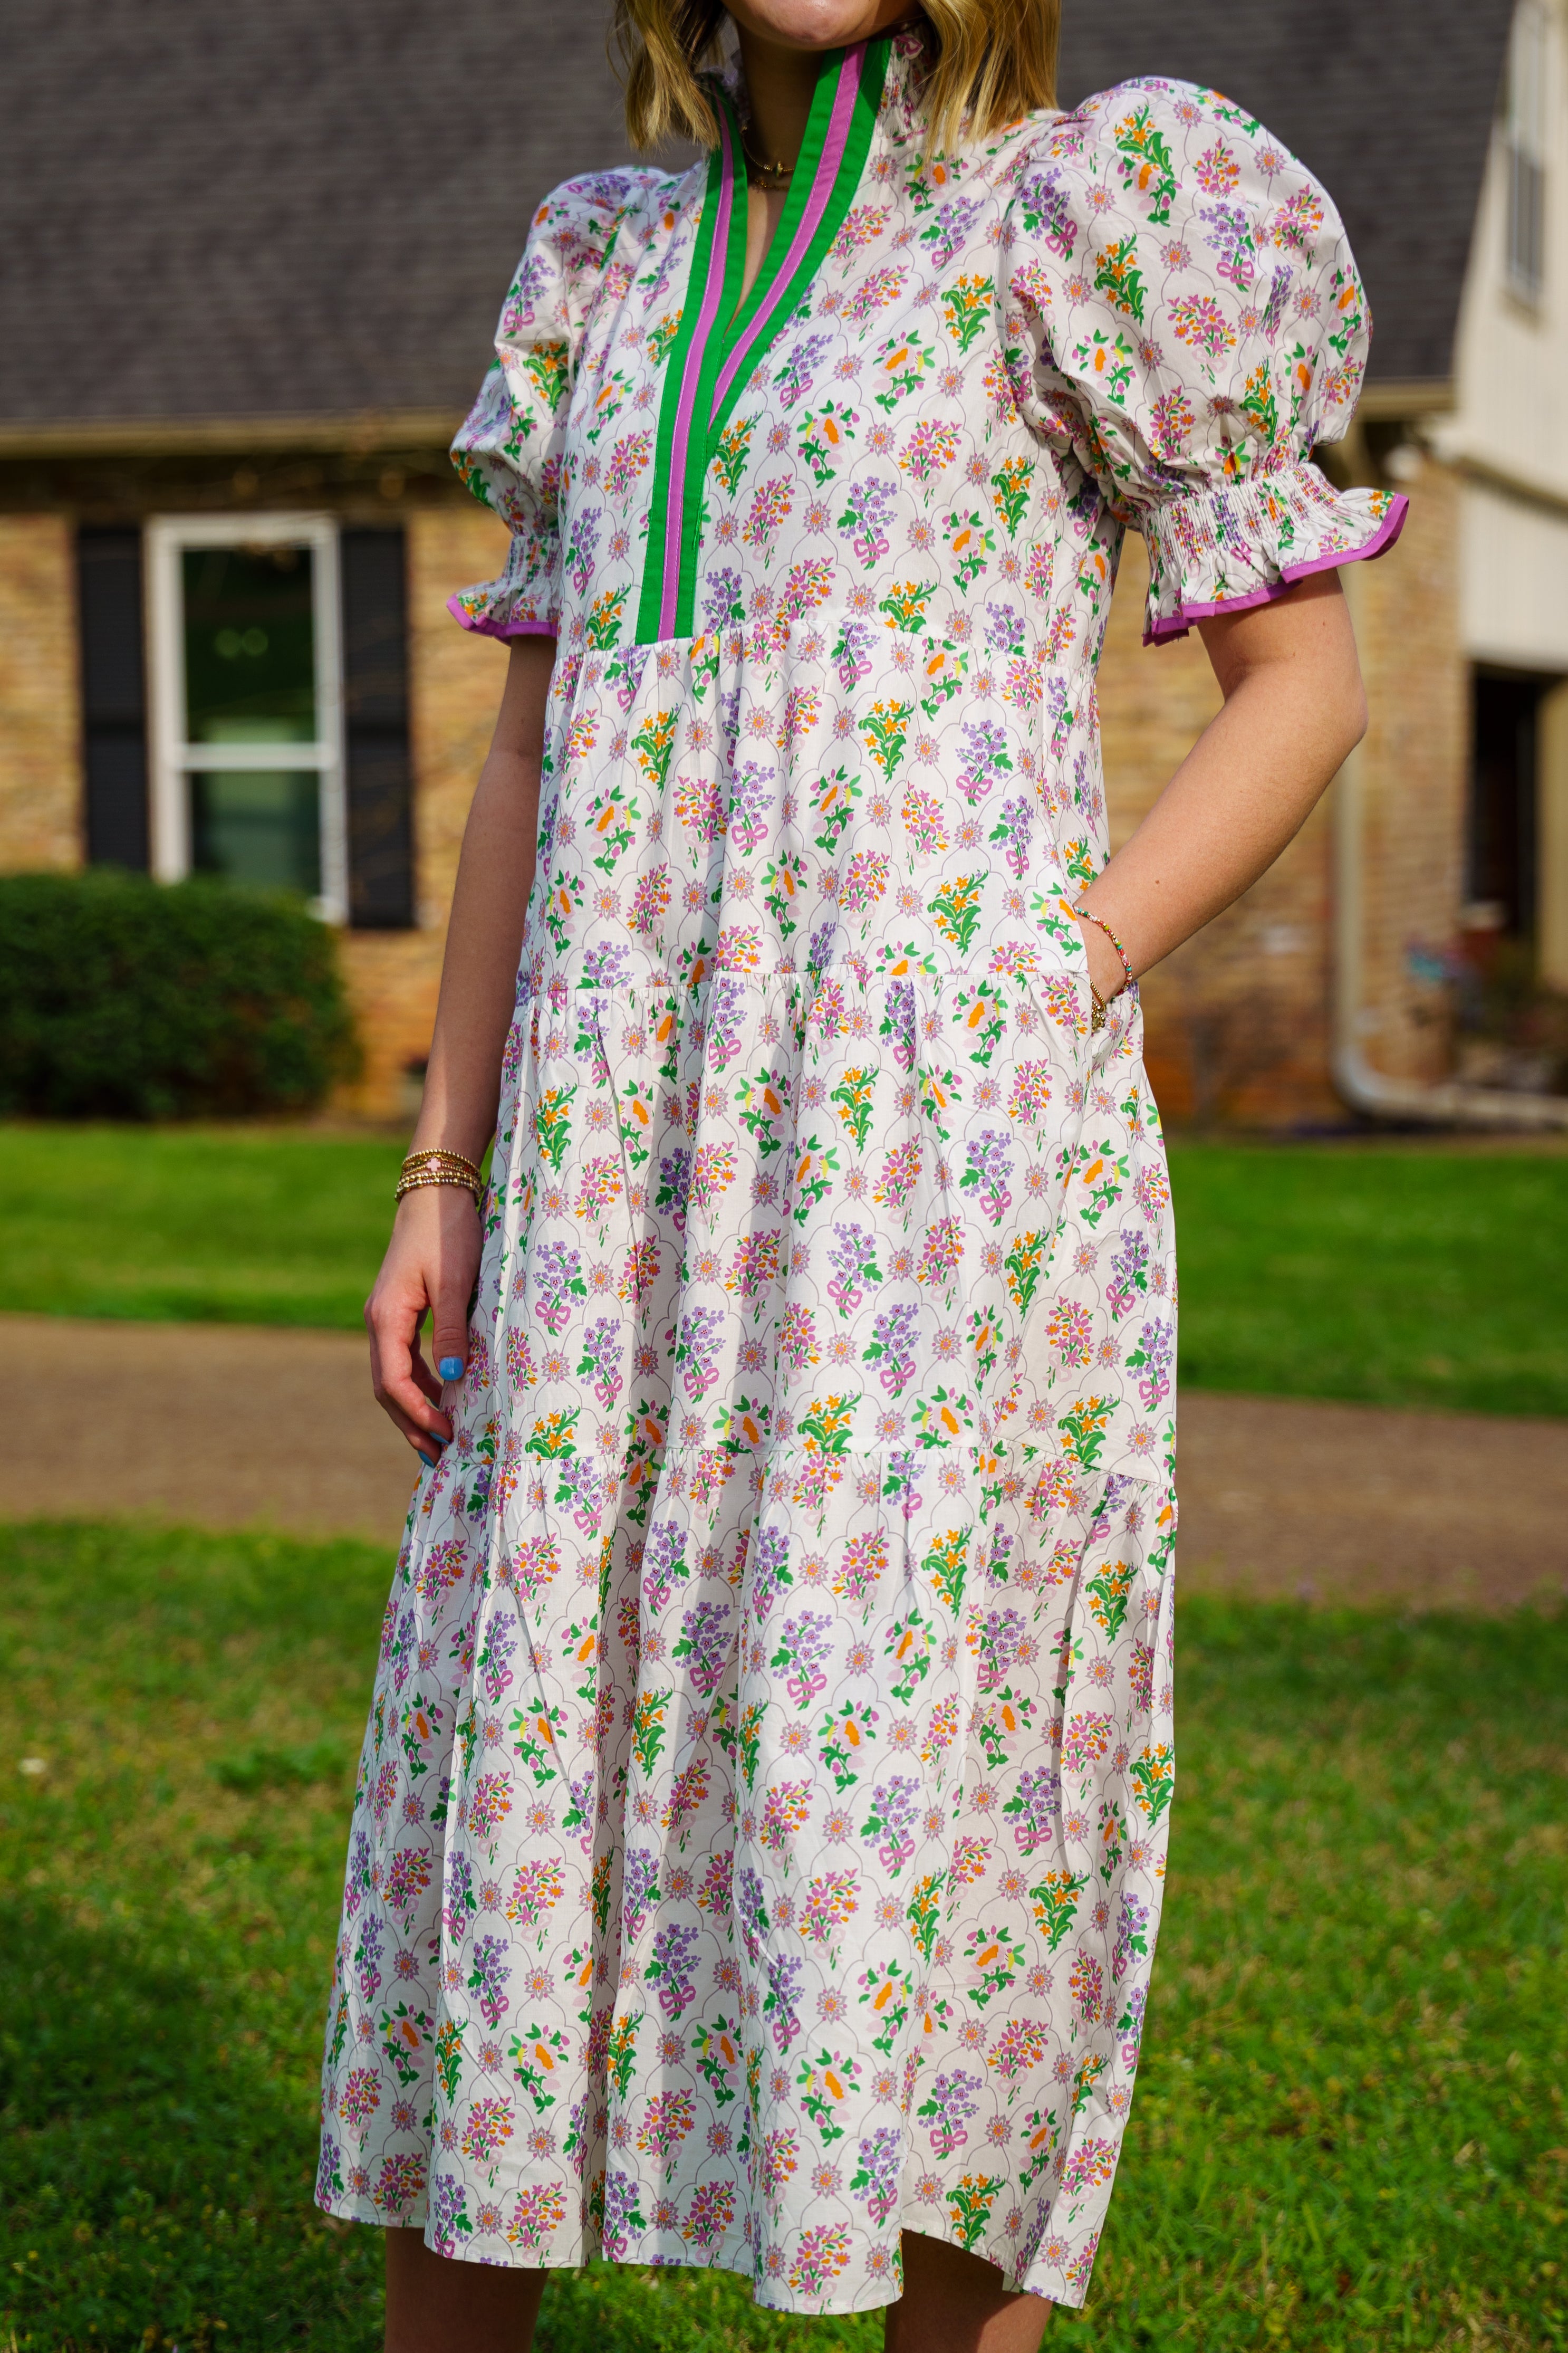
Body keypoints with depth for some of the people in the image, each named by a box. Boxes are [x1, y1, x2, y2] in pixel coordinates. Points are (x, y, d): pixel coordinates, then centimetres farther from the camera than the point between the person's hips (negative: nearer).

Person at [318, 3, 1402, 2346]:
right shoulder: (612, 266, 16)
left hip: (937, 1137, -5)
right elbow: (535, 750, 17)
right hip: (620, 1163, 5)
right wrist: (441, 1179, 11)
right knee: (506, 1768, 8)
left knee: (926, 1790, -2)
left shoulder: (1090, 211, 2)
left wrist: (1044, 1000, -9)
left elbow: (1304, 680, 3)